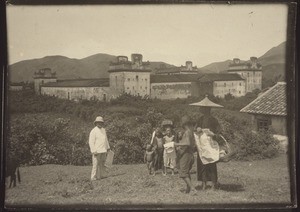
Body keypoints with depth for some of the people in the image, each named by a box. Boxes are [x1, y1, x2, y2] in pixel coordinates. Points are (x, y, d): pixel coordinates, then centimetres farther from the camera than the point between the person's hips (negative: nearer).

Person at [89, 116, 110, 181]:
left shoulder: (103, 130, 14)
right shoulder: (93, 131, -9)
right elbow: (91, 142, -13)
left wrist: (108, 147, 26)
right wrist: (94, 151, -19)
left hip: (103, 151, 7)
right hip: (97, 151, -7)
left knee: (102, 163, 10)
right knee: (96, 164, -8)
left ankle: (101, 176, 17)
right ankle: (93, 177, -2)